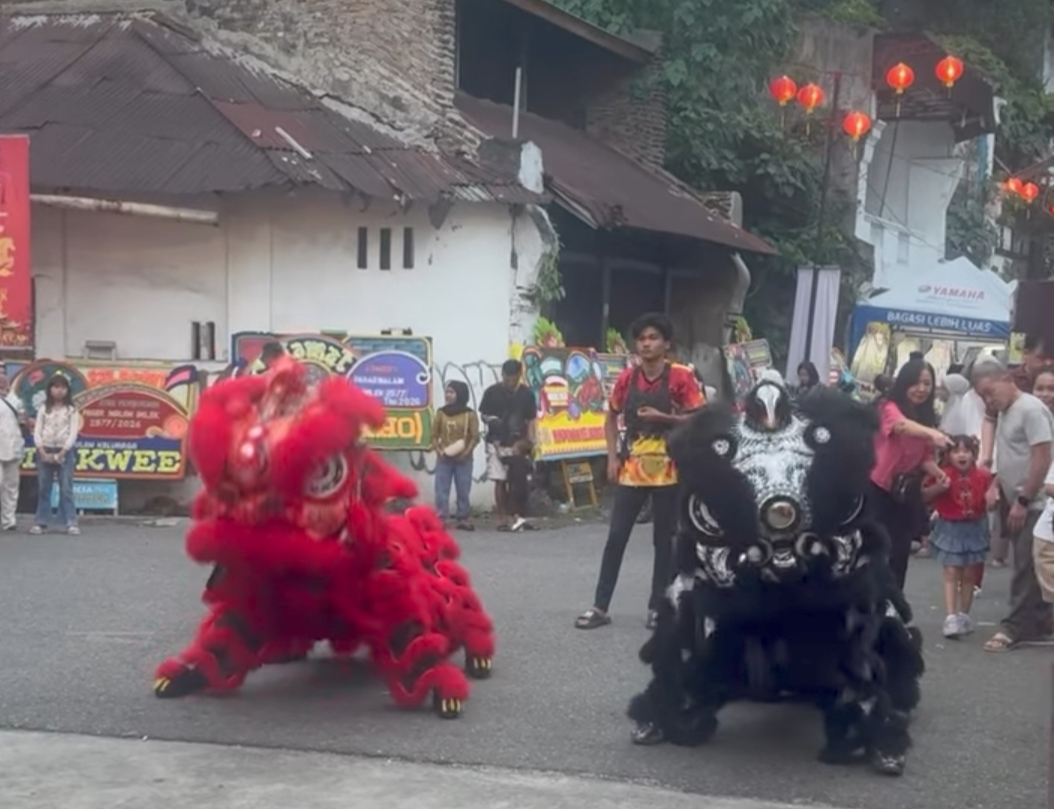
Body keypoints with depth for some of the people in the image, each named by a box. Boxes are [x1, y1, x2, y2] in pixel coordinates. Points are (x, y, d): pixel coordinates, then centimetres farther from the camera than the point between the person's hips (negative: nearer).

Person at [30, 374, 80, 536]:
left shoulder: (71, 410, 4)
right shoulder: (43, 409, 8)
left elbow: (73, 434, -4)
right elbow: (37, 432, 2)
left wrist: (62, 453, -14)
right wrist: (43, 452, -12)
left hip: (64, 451, -2)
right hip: (45, 451, 2)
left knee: (66, 489, -4)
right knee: (43, 488, 4)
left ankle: (70, 523, -5)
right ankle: (41, 522, 9)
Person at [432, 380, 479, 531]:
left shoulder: (470, 414, 0)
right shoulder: (441, 412, 6)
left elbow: (475, 437, -2)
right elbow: (434, 435, 8)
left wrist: (466, 453, -14)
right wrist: (439, 451, -8)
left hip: (463, 459, -1)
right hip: (444, 458, 1)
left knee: (463, 489, 2)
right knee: (441, 489, -3)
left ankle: (463, 518, 7)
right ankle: (440, 518, -4)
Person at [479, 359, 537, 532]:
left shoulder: (526, 394, 1)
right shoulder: (492, 392, -3)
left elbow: (531, 420, 4)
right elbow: (483, 414, 5)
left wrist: (529, 442, -8)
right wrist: (491, 421, -17)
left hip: (519, 444, 2)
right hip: (497, 443, -2)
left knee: (518, 481, 3)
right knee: (500, 481, -3)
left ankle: (517, 516, 10)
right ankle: (505, 518, 0)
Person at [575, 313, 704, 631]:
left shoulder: (681, 377, -6)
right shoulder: (627, 377, 4)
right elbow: (611, 417, 15)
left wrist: (662, 417, -19)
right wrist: (612, 457, 4)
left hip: (667, 471, -3)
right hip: (631, 470, 3)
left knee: (664, 541, 5)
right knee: (616, 538, 2)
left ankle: (657, 607, 14)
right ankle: (600, 607, 7)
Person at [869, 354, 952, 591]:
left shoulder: (927, 417, 6)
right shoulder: (889, 407, -14)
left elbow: (925, 458, 7)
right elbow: (902, 425, -37)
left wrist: (938, 473, -14)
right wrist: (932, 433, -55)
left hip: (907, 494, 6)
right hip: (878, 490, -6)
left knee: (899, 554, 9)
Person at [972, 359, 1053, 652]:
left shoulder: (1030, 409, -14)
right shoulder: (1005, 413, 14)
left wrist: (1023, 501, -19)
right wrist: (995, 485, 7)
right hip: (1019, 504, 9)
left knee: (1026, 568, -5)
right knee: (1029, 568, 12)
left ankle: (1017, 627, -2)